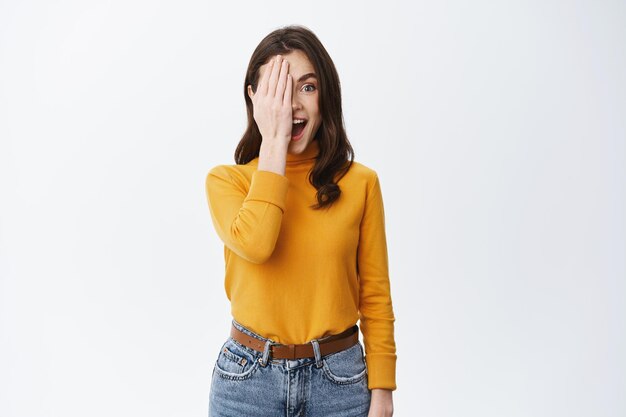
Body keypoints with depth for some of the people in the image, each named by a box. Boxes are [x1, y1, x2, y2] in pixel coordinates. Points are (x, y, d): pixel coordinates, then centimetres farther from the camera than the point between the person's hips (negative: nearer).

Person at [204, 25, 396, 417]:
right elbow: (254, 244, -26)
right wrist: (273, 142, -19)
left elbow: (376, 297, -1)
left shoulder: (361, 182, -4)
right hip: (248, 379, 0)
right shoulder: (227, 180, -5)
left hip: (339, 379, 1)